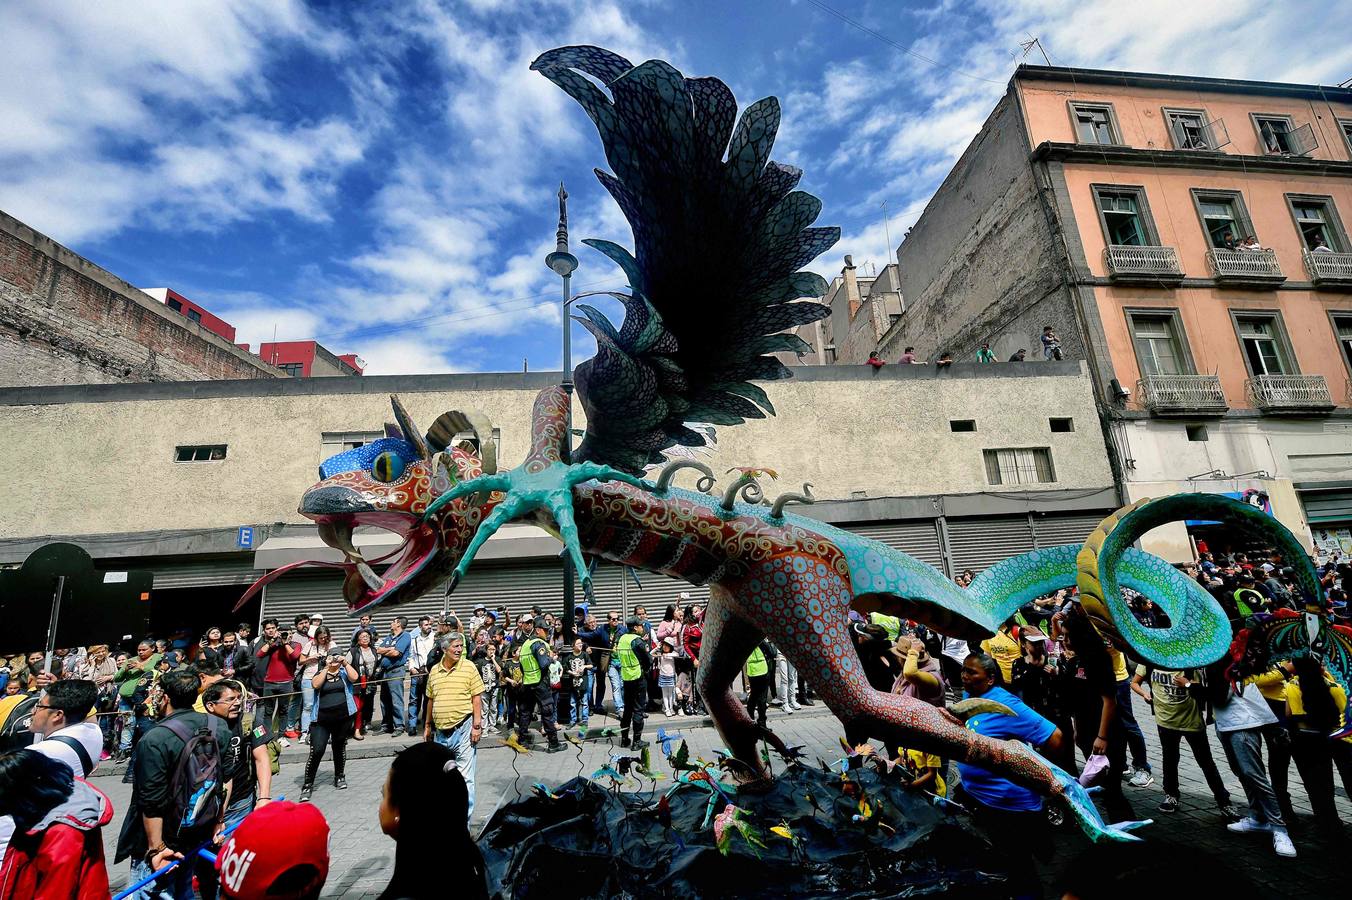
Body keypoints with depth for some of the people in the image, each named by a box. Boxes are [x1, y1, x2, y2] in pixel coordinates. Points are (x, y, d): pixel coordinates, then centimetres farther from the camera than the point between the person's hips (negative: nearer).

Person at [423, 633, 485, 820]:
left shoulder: (469, 667, -7)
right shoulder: (434, 670, 6)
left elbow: (477, 698, -7)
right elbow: (431, 700, 16)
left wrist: (477, 725, -12)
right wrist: (427, 725, 18)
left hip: (463, 729, -5)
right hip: (440, 731, 5)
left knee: (465, 777, -2)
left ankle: (464, 820, 8)